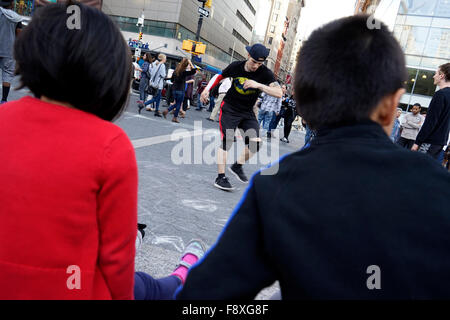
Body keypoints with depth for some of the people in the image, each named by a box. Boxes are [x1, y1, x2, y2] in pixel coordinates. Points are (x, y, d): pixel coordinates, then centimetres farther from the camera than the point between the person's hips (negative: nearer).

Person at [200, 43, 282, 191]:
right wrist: (207, 89, -1)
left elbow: (279, 93, -26)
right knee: (226, 141, -12)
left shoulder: (265, 73, -13)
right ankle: (220, 178, -3)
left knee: (255, 143, -11)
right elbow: (220, 76, 10)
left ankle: (237, 166, 14)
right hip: (229, 108, -1)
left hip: (248, 112, 2)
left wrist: (258, 85, -36)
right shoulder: (236, 66, -9)